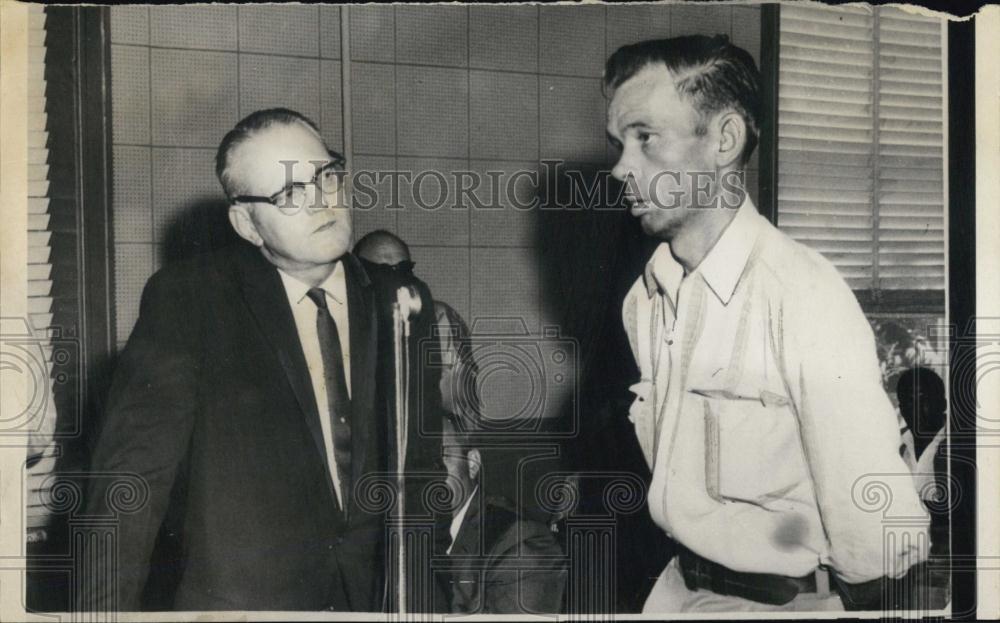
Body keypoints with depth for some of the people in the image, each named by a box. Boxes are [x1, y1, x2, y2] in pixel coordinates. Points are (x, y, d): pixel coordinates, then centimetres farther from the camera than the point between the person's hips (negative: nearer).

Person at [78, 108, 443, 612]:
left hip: (374, 592, 4)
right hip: (239, 595, -3)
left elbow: (420, 463, 8)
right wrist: (107, 609, -22)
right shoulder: (184, 300, -10)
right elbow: (131, 472, -14)